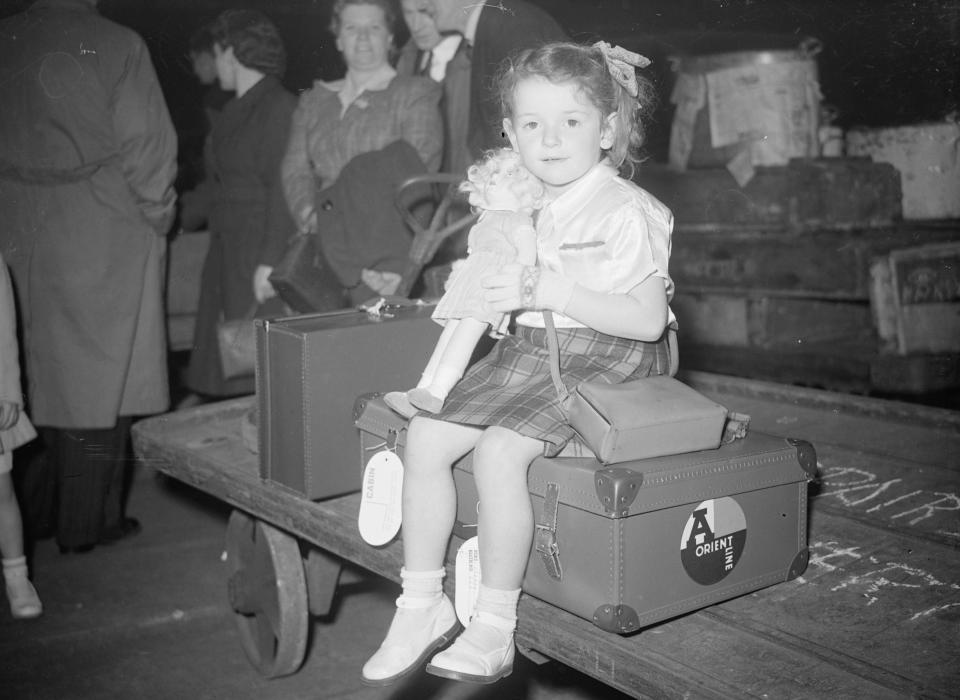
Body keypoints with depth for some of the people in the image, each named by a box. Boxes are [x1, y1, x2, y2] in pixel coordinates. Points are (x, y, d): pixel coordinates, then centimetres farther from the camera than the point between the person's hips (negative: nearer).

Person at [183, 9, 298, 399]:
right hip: (230, 252, 9)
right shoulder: (236, 110, 17)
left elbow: (284, 188, -17)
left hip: (262, 251, -9)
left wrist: (270, 260, -21)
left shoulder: (279, 108, -11)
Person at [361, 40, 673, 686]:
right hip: (525, 350, 7)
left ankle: (495, 628, -12)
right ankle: (423, 606, 1)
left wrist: (552, 291, -22)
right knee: (426, 435, -8)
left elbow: (648, 321, -17)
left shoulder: (629, 212, -10)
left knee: (499, 451, -27)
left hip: (602, 359, -7)